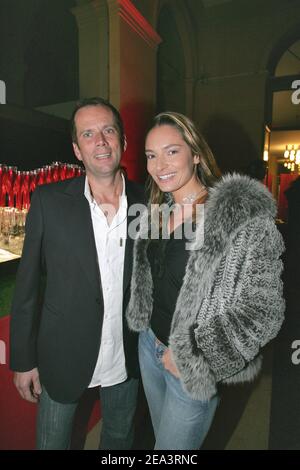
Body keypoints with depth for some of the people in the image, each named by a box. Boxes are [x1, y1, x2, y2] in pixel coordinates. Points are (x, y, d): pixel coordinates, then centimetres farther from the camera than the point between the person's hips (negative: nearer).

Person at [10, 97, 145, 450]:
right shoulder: (49, 201, -13)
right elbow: (27, 285, -8)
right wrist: (23, 359, -4)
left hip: (126, 357, 2)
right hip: (63, 355, -1)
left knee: (120, 438, 27)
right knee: (52, 441, 24)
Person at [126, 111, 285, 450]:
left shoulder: (244, 214, -22)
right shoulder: (157, 210, 0)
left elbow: (264, 308, -21)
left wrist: (194, 353, -18)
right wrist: (148, 333, 7)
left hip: (193, 365, -6)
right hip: (149, 343, 6)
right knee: (163, 437, 28)